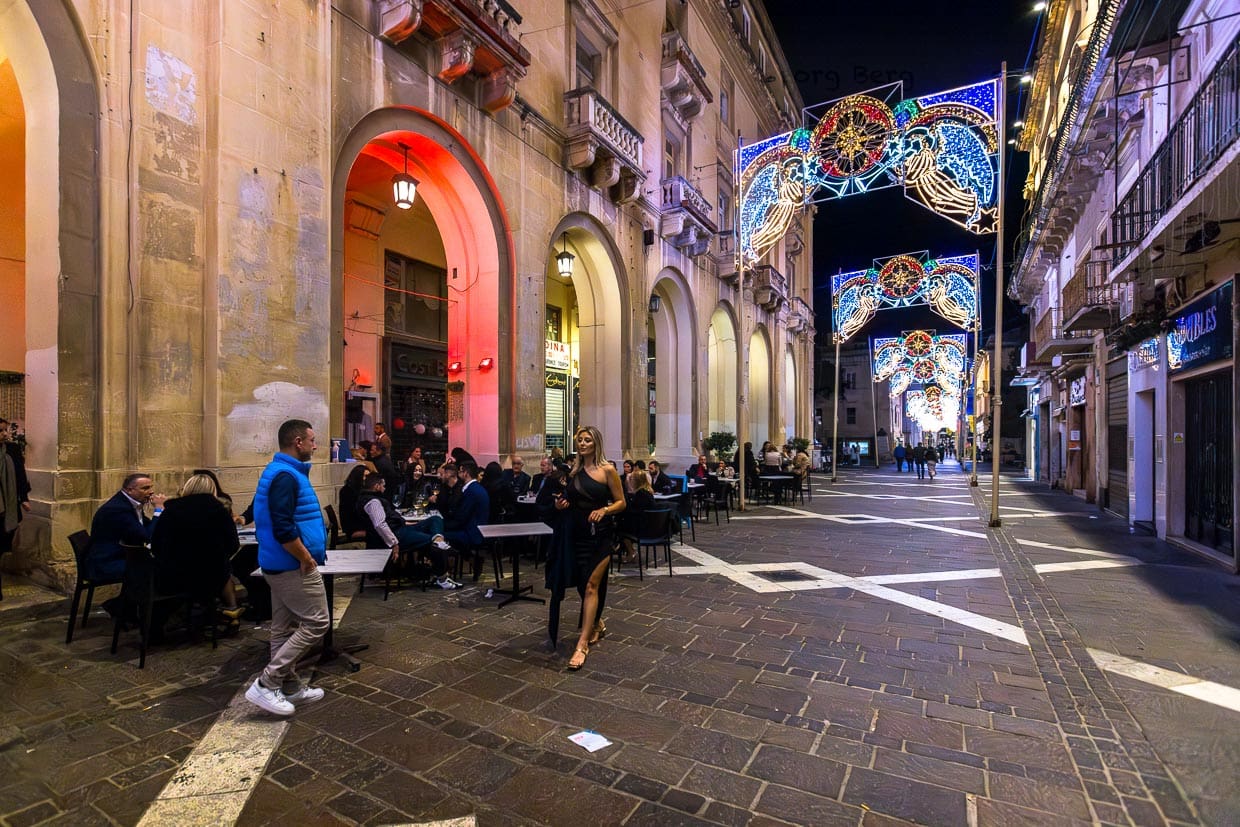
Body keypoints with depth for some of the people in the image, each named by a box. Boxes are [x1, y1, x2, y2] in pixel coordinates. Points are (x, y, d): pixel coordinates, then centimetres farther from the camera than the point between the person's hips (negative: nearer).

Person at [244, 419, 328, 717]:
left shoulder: (281, 471, 12)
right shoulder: (286, 475, -21)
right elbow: (283, 529, -28)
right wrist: (306, 558, -17)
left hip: (282, 564, 11)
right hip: (294, 566, -11)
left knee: (285, 627, 15)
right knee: (316, 623, -3)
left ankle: (290, 686, 26)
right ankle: (266, 684, 2)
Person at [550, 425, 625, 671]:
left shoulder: (607, 470, -7)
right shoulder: (573, 470, 7)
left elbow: (621, 502, -4)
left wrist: (603, 510, -21)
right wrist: (561, 504, -2)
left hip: (600, 534, -5)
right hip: (577, 533, 5)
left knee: (591, 585, -9)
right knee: (583, 585, 14)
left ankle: (583, 643, -4)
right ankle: (597, 624, 37)